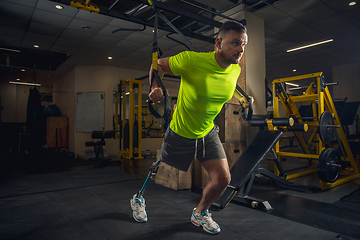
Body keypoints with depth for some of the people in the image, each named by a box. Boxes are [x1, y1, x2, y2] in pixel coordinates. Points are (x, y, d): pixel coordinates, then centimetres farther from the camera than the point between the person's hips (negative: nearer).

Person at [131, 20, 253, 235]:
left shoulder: (236, 70, -6)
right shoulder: (191, 60, -26)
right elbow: (159, 65, -9)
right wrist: (155, 88, -23)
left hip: (208, 133, 5)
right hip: (180, 134, -5)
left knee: (223, 179, -1)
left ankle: (200, 213, 29)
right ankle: (138, 199, 47)